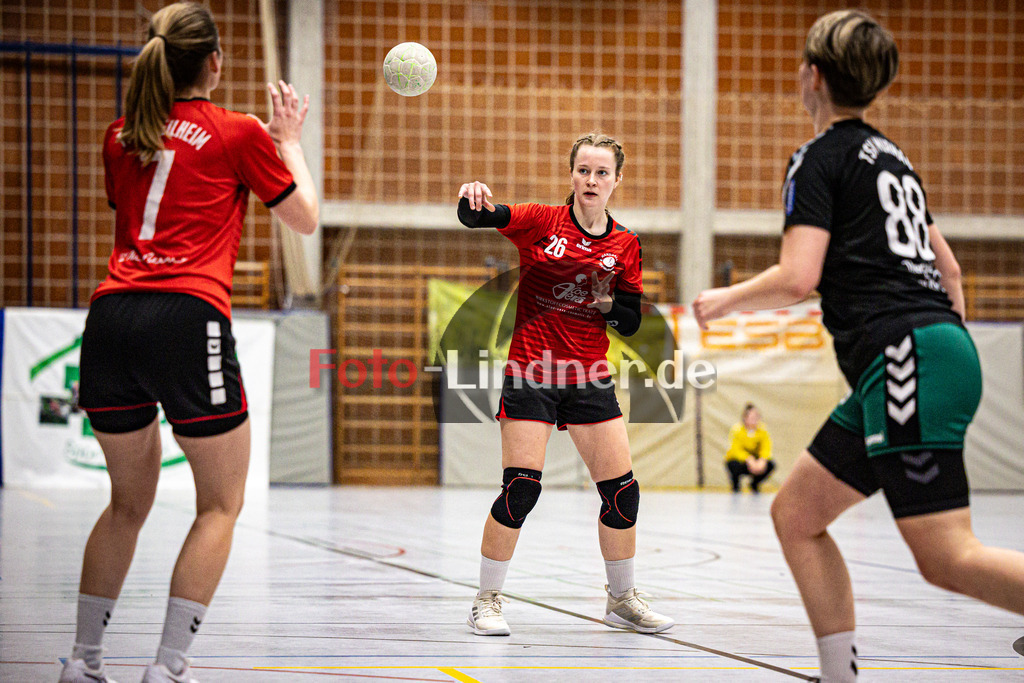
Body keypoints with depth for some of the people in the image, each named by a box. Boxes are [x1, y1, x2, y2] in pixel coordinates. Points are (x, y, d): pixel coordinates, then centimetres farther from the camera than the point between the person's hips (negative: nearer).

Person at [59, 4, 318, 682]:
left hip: (111, 315, 5)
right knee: (221, 503, 6)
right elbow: (306, 218, 16)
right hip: (187, 319, -5)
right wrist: (290, 139, 30)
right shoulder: (238, 132, 5)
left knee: (129, 499, 20)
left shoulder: (121, 135, 18)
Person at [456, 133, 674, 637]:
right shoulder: (542, 222, -3)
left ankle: (621, 600, 22)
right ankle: (487, 601, 2)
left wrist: (607, 301, -12)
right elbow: (478, 218, -18)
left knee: (622, 491, 2)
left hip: (589, 378, 4)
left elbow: (631, 322, 8)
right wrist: (474, 199, -41)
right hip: (530, 373, -4)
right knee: (521, 487, -13)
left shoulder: (625, 245, 7)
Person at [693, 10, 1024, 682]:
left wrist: (725, 299, 6)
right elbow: (948, 268, 27)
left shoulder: (819, 158, -2)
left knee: (948, 557, -15)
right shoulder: (890, 156, 23)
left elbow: (797, 278, -12)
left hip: (901, 358, -9)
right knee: (796, 515, 13)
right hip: (941, 348, 9)